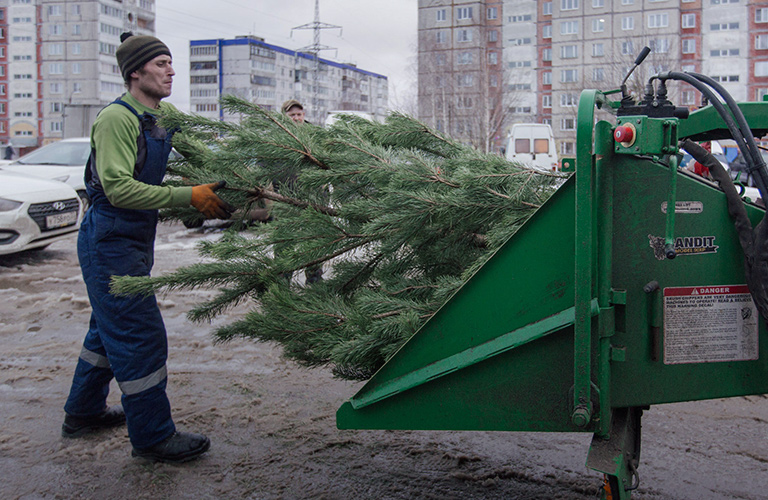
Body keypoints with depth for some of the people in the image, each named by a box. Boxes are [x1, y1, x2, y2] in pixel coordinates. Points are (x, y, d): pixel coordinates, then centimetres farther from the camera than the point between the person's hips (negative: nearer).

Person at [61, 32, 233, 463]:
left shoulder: (167, 116, 8)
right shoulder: (117, 119, -18)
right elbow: (119, 188, -28)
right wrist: (189, 196, -30)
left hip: (136, 239, 10)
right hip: (111, 241, -10)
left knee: (111, 328, 20)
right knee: (140, 335, -6)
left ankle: (84, 413, 37)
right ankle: (153, 436, 5)